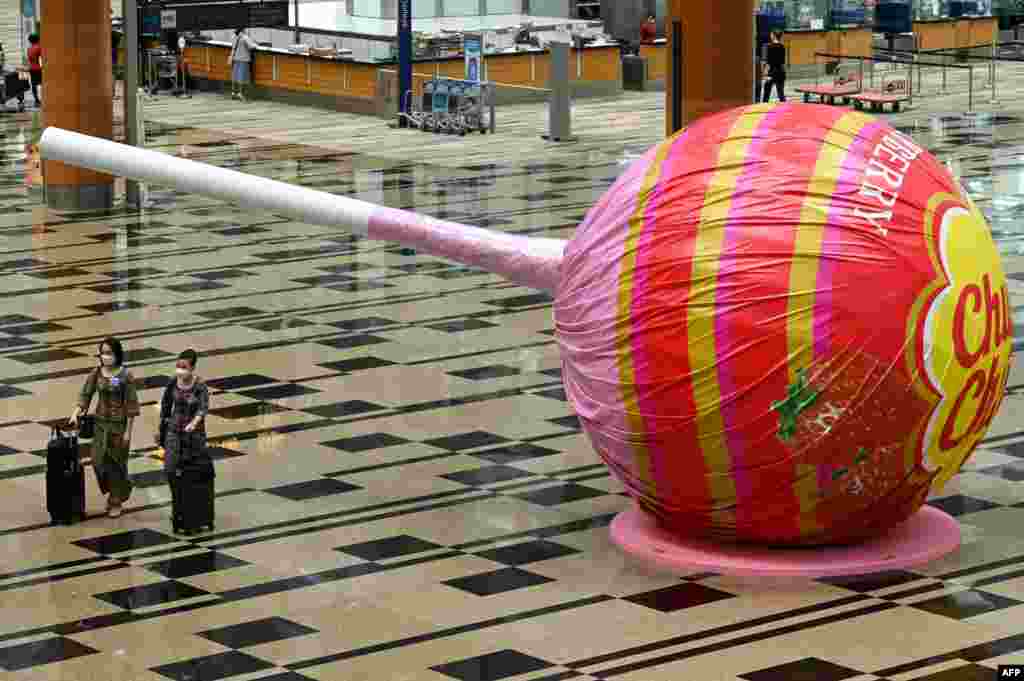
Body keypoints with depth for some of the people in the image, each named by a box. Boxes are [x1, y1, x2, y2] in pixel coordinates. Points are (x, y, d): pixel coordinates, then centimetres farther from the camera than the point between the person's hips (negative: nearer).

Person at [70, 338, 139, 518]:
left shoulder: (126, 376, -12)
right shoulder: (96, 373, 0)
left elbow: (131, 404, -11)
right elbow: (85, 394, 3)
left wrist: (128, 431, -12)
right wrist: (76, 413, -14)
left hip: (119, 424, -4)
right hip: (101, 422, 4)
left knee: (116, 462, 4)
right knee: (98, 460, 2)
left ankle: (116, 502, 19)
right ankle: (113, 492, 26)